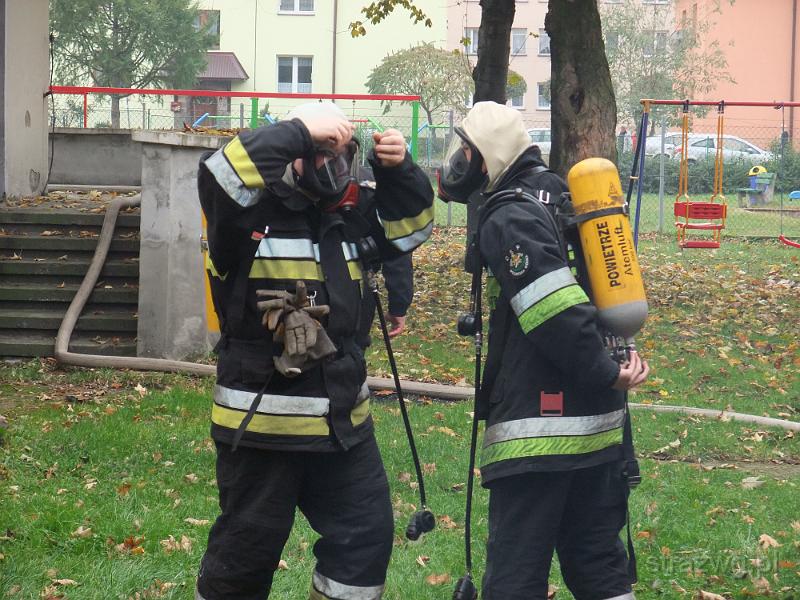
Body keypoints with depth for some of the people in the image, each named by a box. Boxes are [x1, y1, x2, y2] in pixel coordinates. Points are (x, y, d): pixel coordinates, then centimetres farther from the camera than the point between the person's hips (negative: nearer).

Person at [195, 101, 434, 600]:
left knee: (367, 536, 14)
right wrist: (298, 131, -28)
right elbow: (222, 176, -31)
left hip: (344, 419, 7)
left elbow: (409, 226, 15)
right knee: (247, 552, 6)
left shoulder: (349, 211, 8)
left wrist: (397, 170, -4)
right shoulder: (253, 210, -12)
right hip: (262, 421, -7)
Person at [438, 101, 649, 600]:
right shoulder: (560, 199, 16)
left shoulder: (508, 218, -11)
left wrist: (605, 373, -14)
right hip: (600, 421, 9)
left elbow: (556, 312, -22)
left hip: (539, 428, -9)